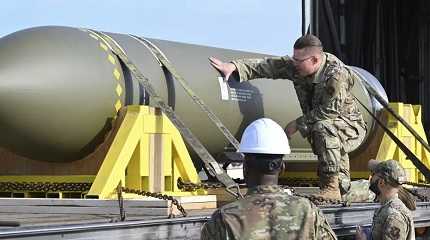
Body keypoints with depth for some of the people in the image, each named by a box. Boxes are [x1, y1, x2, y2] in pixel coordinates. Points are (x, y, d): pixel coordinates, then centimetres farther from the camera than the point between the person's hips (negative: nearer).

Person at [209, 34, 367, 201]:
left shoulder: (337, 75, -29)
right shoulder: (294, 66, -8)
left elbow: (328, 112, -26)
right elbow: (266, 66, -12)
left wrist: (298, 124, -20)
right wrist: (234, 66, -23)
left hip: (351, 127, -7)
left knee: (323, 127, -33)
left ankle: (331, 187, -27)